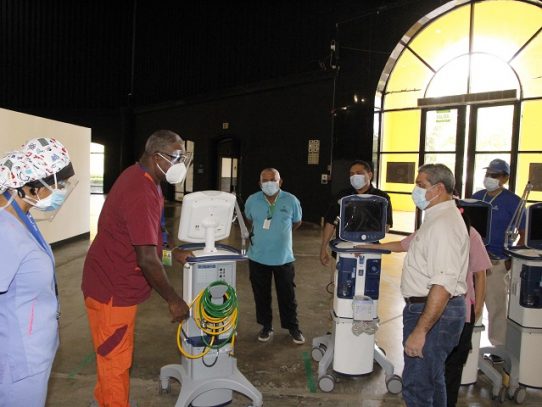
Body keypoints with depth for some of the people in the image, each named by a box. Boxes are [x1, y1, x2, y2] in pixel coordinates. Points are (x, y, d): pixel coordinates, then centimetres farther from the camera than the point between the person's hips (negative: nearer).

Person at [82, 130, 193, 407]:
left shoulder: (139, 179, 4)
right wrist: (173, 300, -19)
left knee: (113, 354, 26)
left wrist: (173, 253, 12)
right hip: (112, 290, -10)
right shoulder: (140, 192, -29)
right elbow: (147, 259, -30)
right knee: (116, 360, 7)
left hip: (114, 283, 10)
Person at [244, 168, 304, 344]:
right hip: (258, 257, 1)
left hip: (284, 258, -1)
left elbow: (297, 222, 10)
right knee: (261, 295, 13)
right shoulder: (252, 200, -4)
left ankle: (293, 327, 28)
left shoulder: (291, 200, -7)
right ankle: (266, 326, 31)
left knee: (287, 295, 10)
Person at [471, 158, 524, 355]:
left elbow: (525, 235, -5)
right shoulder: (477, 197, 10)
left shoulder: (512, 202, -5)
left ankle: (500, 347, 18)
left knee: (496, 306, 2)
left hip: (497, 262, -5)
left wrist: (512, 260, -10)